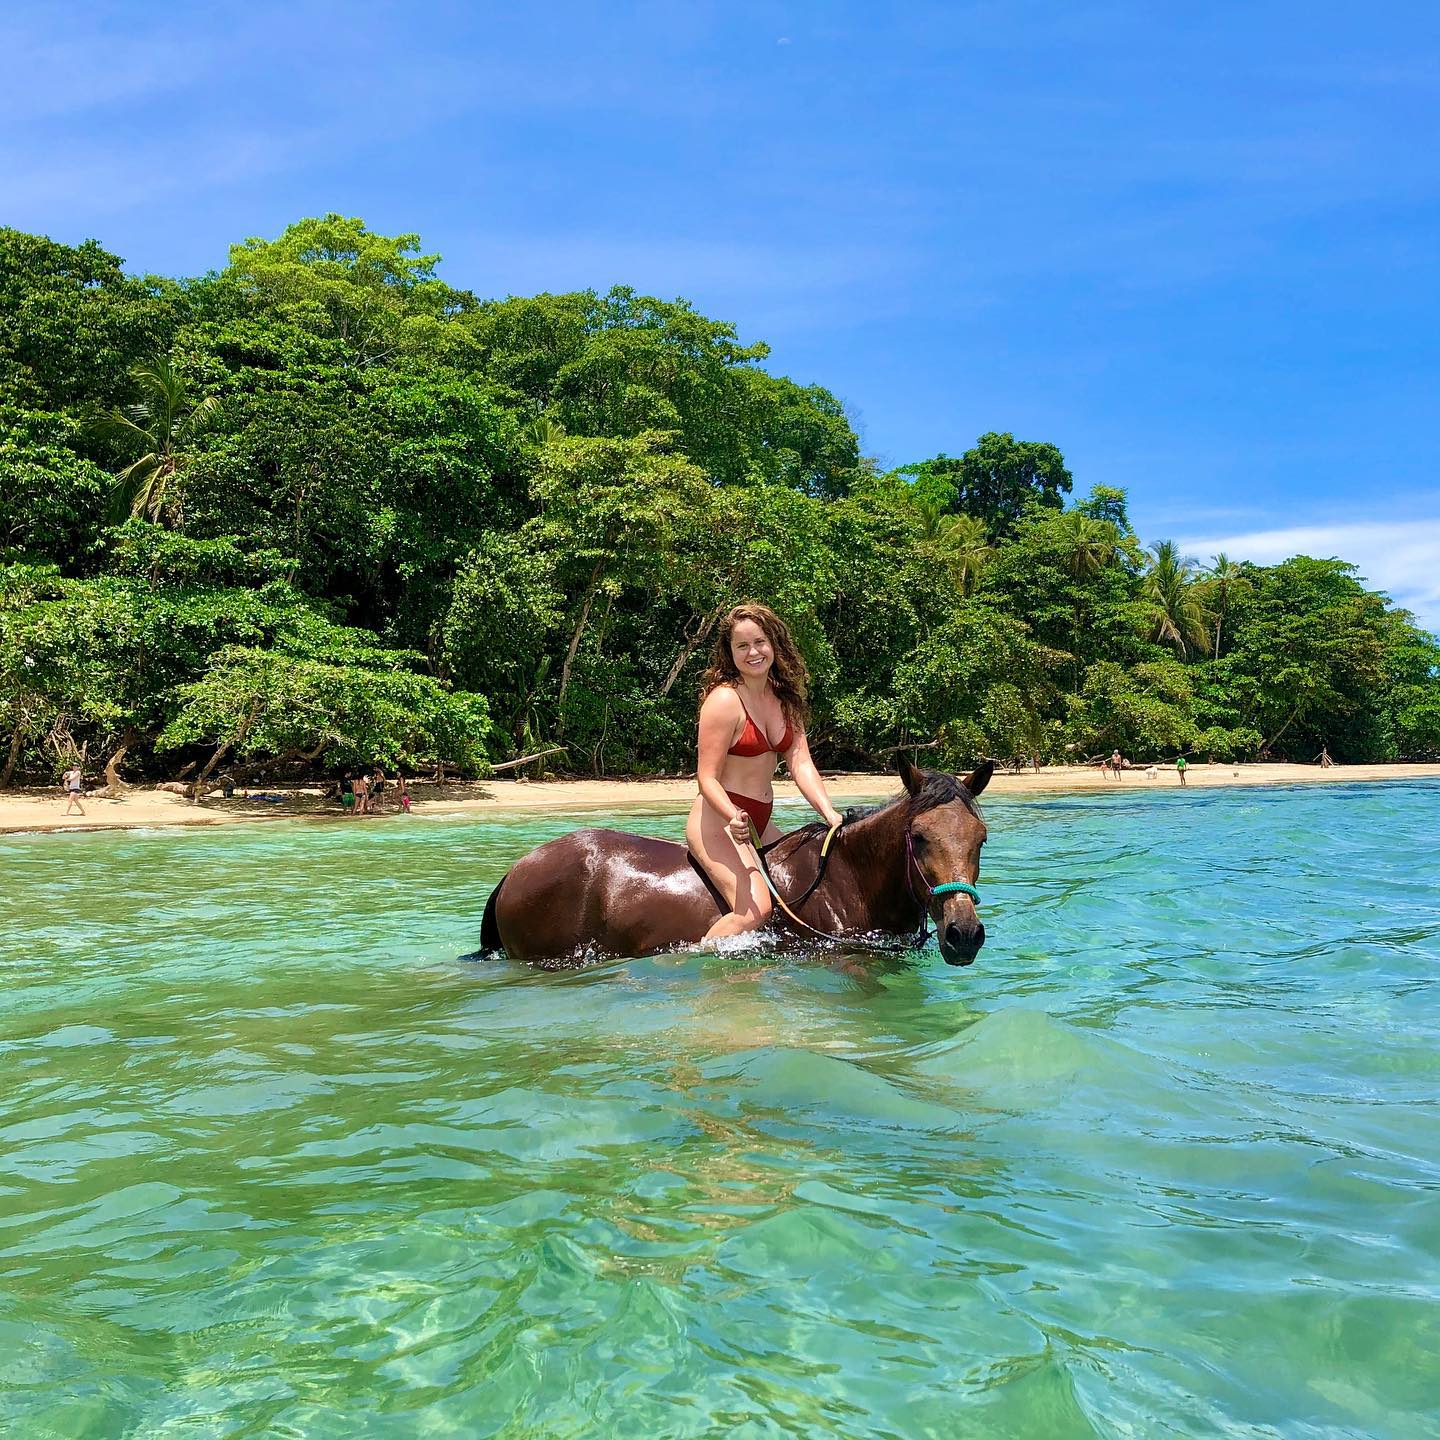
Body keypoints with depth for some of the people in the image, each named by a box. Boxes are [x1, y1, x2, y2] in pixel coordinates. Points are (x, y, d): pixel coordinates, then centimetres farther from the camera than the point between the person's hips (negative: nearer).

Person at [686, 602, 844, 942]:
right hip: (718, 821, -8)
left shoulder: (785, 699, 9)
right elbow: (707, 778, -16)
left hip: (760, 824, 8)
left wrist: (830, 815, -15)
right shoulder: (724, 700, -15)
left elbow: (801, 764, 0)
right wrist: (734, 818, -35)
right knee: (754, 910, -26)